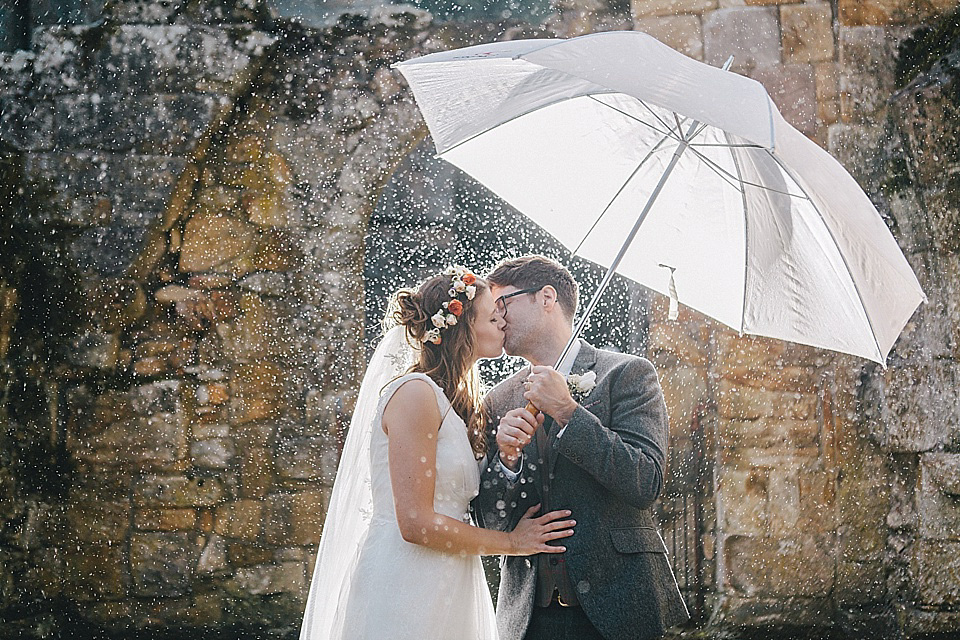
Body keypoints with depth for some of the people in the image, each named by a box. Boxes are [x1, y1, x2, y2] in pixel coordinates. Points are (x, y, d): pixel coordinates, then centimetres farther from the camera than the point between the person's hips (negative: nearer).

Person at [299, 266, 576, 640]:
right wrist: (512, 542, -8)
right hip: (405, 591, -9)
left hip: (444, 591, 9)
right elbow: (416, 523, -19)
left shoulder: (455, 400, 16)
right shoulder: (415, 392, -14)